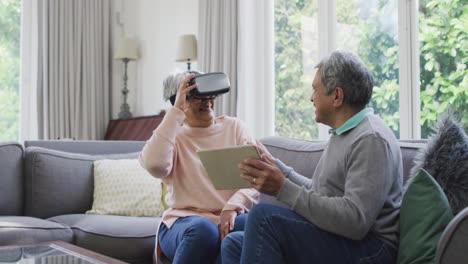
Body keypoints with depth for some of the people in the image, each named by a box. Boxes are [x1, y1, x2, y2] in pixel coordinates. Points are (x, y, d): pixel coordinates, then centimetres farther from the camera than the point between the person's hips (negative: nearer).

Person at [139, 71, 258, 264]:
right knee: (203, 229, -37)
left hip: (232, 218, 2)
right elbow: (154, 165, -19)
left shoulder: (234, 127, 12)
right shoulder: (172, 136, 6)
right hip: (185, 222, -2)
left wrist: (232, 208, -18)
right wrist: (176, 112, -14)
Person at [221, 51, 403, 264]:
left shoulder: (371, 140, -16)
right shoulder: (342, 134, 16)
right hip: (330, 241, 10)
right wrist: (272, 164, 16)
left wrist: (283, 189, -26)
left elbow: (355, 221, -26)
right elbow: (317, 192, 19)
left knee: (264, 217, -25)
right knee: (234, 243, 5)